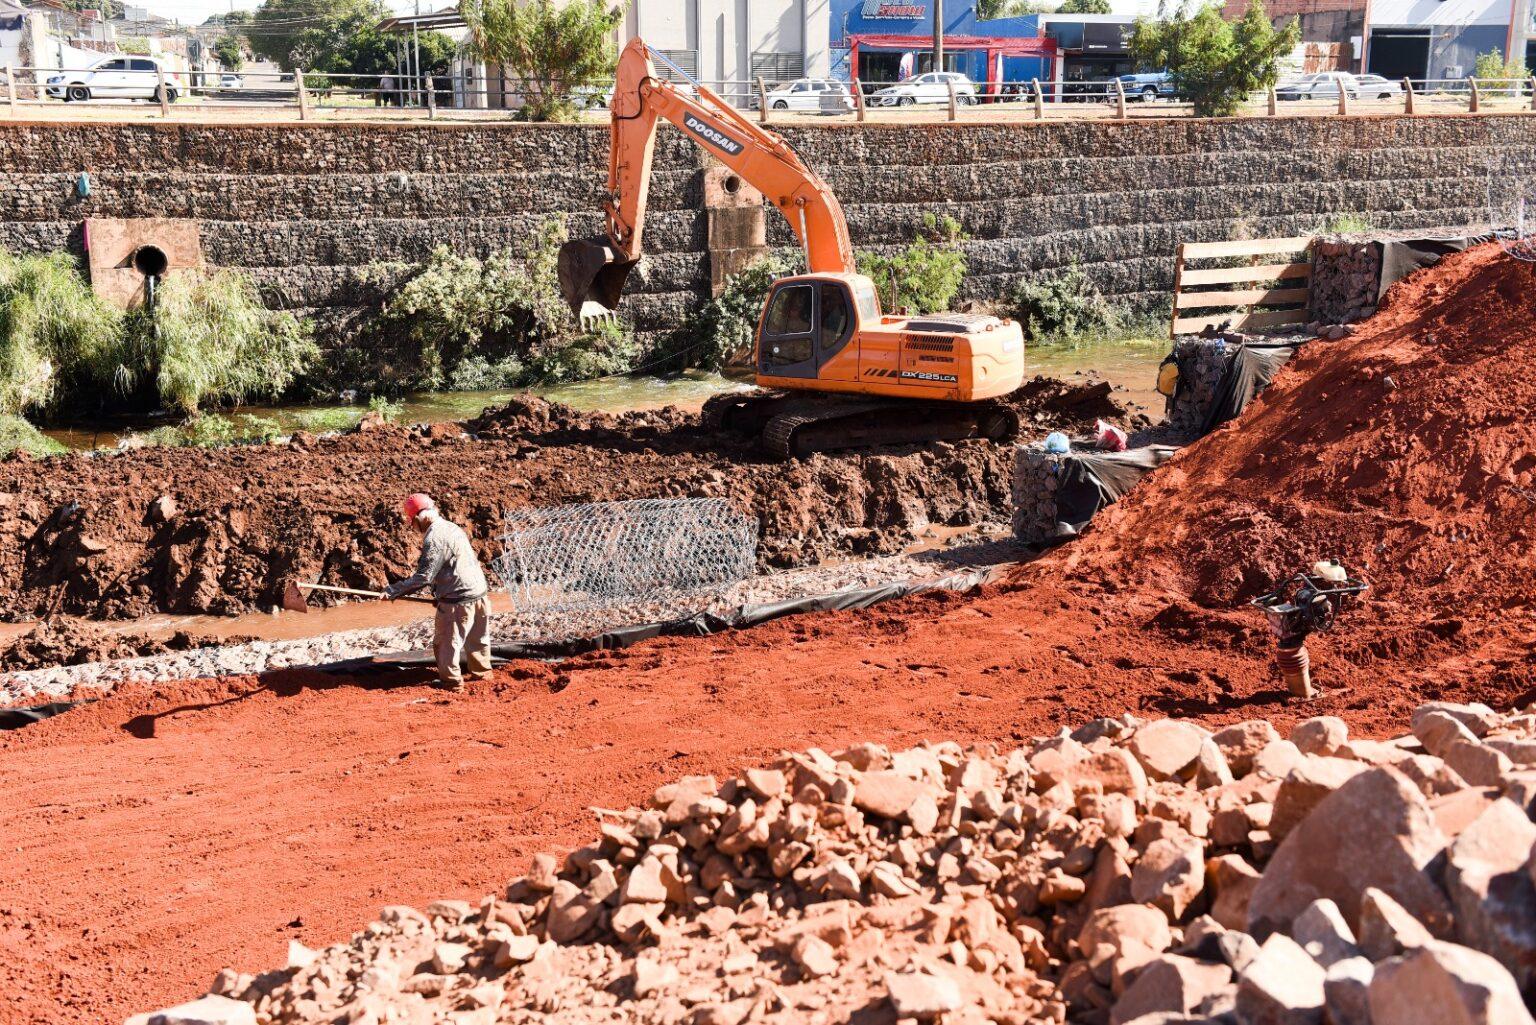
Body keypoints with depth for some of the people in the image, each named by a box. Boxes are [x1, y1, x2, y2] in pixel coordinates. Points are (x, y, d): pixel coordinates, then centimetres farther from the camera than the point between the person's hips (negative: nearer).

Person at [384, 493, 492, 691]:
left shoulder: (434, 538, -16)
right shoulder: (454, 528, 12)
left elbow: (424, 576, -19)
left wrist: (394, 591, -14)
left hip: (458, 601, -9)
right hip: (480, 593, 9)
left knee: (446, 643, 5)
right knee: (478, 639, 22)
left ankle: (452, 682, 12)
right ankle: (481, 673, 35)